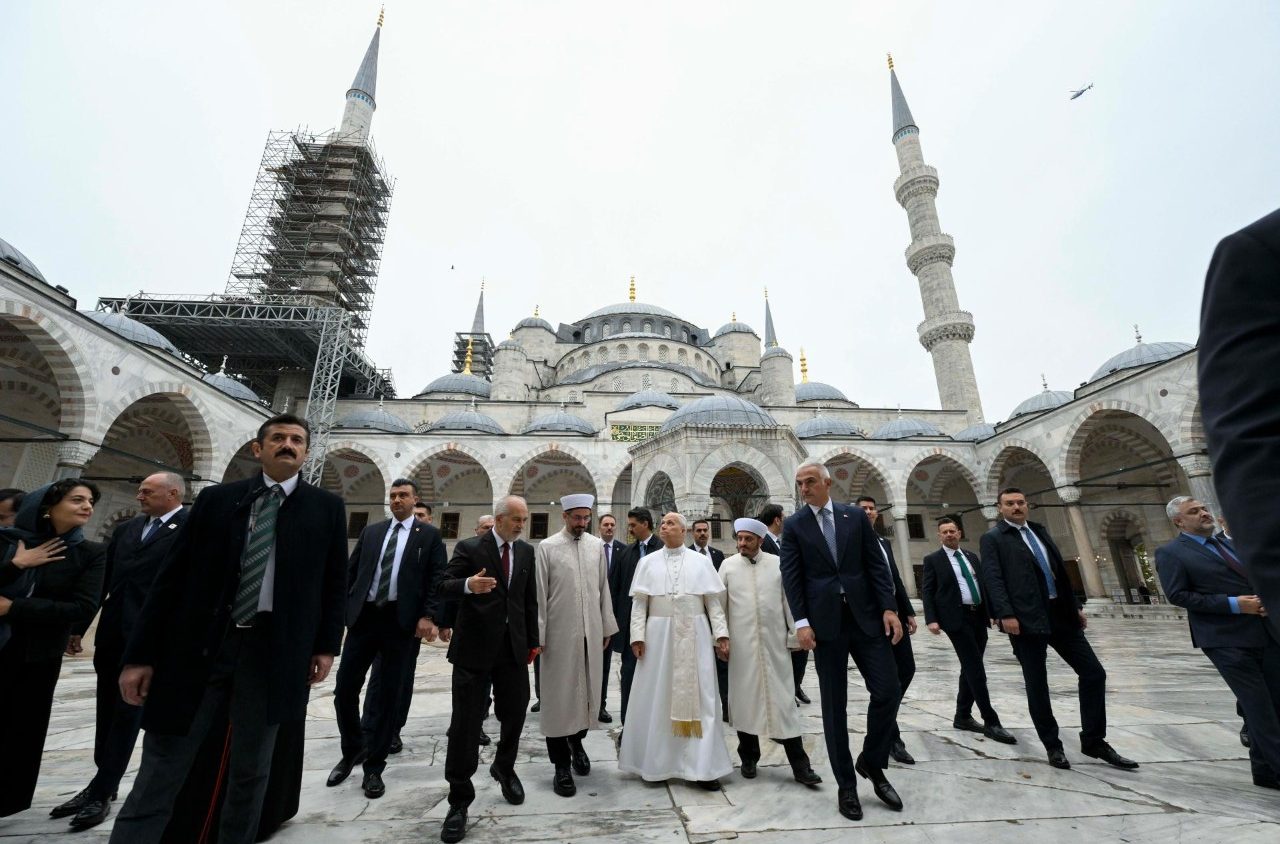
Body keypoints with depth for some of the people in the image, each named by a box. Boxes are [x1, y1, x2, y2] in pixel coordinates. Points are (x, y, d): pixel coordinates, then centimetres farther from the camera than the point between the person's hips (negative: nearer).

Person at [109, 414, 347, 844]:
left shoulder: (327, 508, 2)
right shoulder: (215, 499, 5)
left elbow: (334, 583, 4)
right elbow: (171, 577, 4)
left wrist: (326, 645, 0)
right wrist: (140, 654, 0)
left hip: (273, 653, 0)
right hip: (198, 647, 1)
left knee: (251, 772, 14)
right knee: (159, 774, 8)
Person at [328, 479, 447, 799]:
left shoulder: (429, 535, 2)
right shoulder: (370, 532, 14)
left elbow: (437, 579, -4)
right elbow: (351, 571, 14)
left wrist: (428, 617, -13)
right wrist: (343, 607, 3)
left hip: (402, 621, -3)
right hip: (363, 617, 3)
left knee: (390, 695, 6)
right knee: (345, 689, 7)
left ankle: (374, 766, 25)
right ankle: (353, 750, 34)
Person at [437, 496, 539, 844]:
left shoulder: (527, 551, 6)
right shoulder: (469, 548, -7)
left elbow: (530, 599, 10)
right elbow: (443, 587, -13)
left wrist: (532, 640, 11)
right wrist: (467, 584, -34)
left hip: (514, 646, 4)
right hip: (475, 646, -4)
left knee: (515, 714, 14)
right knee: (466, 722, 4)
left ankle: (504, 768, 42)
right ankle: (459, 799, 20)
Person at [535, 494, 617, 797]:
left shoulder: (597, 546, 5)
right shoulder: (547, 547, -5)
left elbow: (603, 589, 9)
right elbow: (539, 594, -5)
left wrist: (607, 627, 9)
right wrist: (538, 635, -6)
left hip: (591, 632, 4)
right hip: (559, 633, -3)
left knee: (588, 690, 15)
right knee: (560, 695, 5)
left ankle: (576, 741, 40)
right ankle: (562, 765, 21)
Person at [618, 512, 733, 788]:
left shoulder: (701, 561, 3)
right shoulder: (648, 562, 4)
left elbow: (714, 601, 2)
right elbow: (639, 602, 1)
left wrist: (721, 633, -5)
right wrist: (637, 635, -7)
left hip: (694, 635, 0)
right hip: (659, 635, 0)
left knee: (698, 696, 5)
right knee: (657, 697, 7)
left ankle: (702, 765, 16)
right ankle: (657, 762, 23)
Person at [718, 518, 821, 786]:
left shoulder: (777, 563, 0)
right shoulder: (728, 565, 0)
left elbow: (789, 600, 3)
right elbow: (720, 604, 2)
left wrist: (794, 634, 2)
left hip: (775, 642, 0)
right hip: (741, 643, 0)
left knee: (783, 698, 5)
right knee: (744, 697, 10)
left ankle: (799, 764, 15)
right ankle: (749, 756, 27)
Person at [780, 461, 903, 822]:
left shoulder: (856, 516, 7)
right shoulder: (793, 525, 2)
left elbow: (876, 565, 5)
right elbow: (791, 576, -3)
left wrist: (889, 607, -5)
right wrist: (801, 622, -11)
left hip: (866, 616, 2)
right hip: (825, 622, -1)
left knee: (887, 691, 0)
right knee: (834, 705, 6)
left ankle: (872, 763, 27)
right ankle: (846, 784, 23)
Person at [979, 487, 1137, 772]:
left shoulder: (1040, 531, 17)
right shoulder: (993, 538, -4)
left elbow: (1060, 570, 20)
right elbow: (994, 579, -13)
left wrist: (1075, 605, 14)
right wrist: (1006, 614, -22)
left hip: (1060, 614, 6)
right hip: (1026, 619, -6)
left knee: (1094, 672, 6)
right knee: (1036, 685, 3)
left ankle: (1094, 741, 22)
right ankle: (1053, 746, 18)